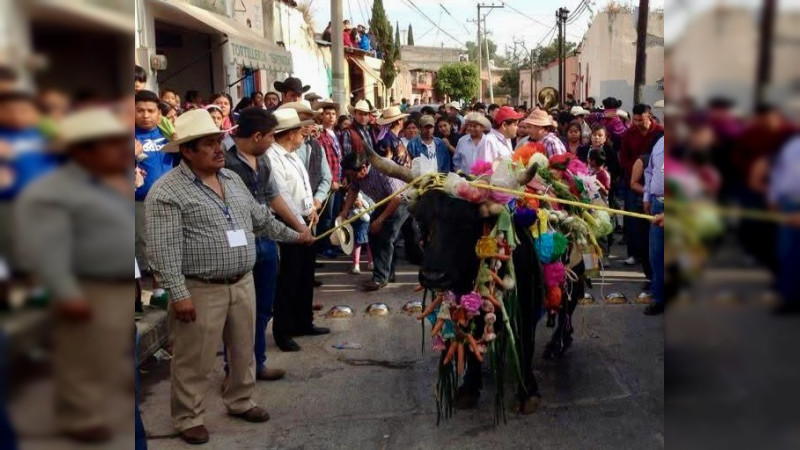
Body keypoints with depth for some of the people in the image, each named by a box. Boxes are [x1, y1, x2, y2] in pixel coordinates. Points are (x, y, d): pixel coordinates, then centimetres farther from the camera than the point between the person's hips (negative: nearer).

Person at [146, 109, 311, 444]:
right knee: (195, 360, 5)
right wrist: (179, 294, -21)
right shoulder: (167, 191, -13)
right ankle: (188, 418, 22)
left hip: (243, 283, 7)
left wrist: (294, 235, 26)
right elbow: (164, 250, -17)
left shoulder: (232, 179, 10)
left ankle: (240, 402, 37)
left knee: (243, 351, 18)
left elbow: (261, 218, 21)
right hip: (200, 290, -7)